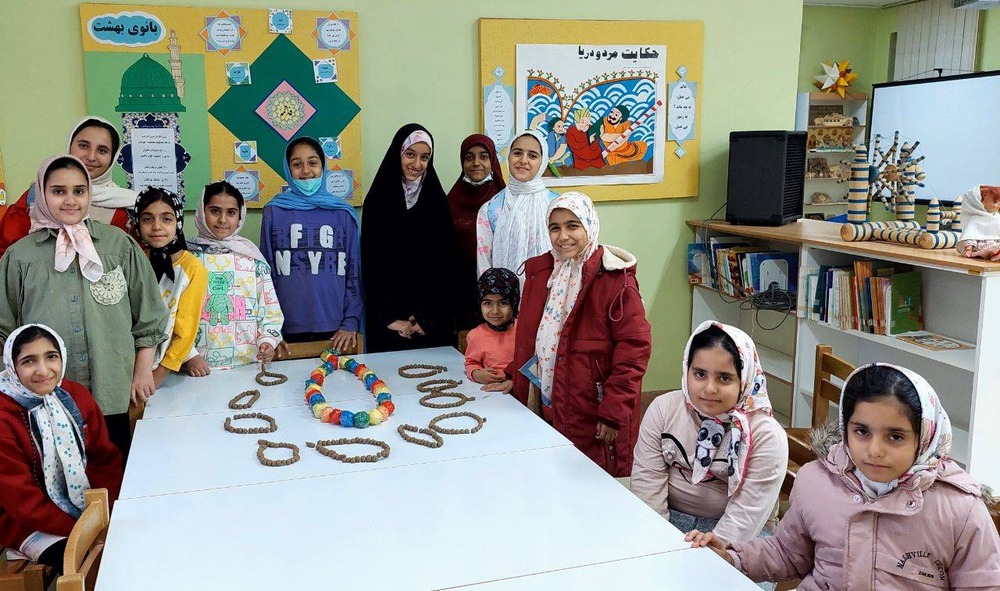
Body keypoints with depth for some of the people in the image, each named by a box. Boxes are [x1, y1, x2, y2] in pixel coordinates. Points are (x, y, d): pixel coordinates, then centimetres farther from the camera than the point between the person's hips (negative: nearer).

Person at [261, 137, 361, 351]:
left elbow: (354, 271, 5)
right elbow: (266, 272, 4)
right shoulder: (274, 212, 1)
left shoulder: (344, 213, 3)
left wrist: (351, 323, -2)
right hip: (288, 330, 0)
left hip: (335, 330, 1)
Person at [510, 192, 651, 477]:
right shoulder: (539, 272, 8)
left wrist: (614, 412, -16)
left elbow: (634, 347, -14)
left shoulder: (614, 279, -12)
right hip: (546, 408, 5)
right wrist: (515, 379, 12)